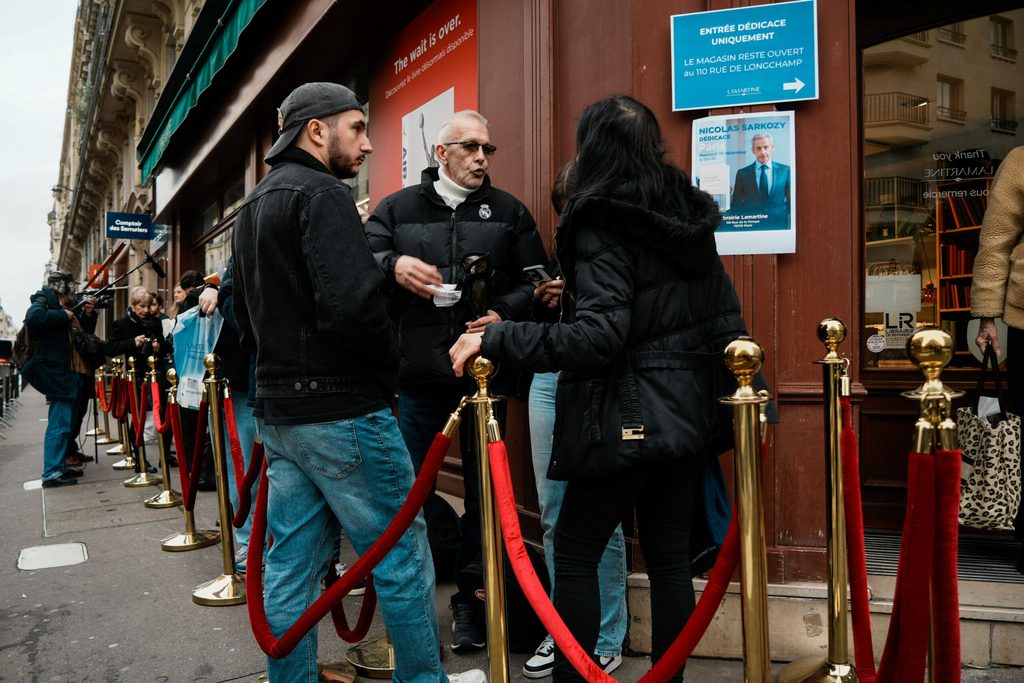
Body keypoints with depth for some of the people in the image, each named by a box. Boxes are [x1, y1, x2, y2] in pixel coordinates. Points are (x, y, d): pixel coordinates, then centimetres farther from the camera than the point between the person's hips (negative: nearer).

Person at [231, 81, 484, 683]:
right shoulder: (322, 194, -12)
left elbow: (246, 317, 23)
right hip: (342, 409, -9)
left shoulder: (254, 206, 18)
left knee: (291, 565, 14)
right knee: (402, 553, 5)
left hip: (277, 409, 9)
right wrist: (390, 365, -9)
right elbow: (352, 303, -25)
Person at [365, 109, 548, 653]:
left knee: (482, 491, 7)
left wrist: (505, 313, -12)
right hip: (418, 374, 0)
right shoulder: (397, 209, 8)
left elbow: (536, 280, 6)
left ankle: (470, 599, 23)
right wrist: (392, 265, -22)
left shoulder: (508, 212, 9)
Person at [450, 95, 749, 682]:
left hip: (629, 417, -7)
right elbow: (726, 317, 12)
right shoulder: (690, 212, 8)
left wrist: (495, 340, -23)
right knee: (669, 554, 14)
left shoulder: (602, 224, -15)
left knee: (575, 551, 6)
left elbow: (598, 337, -26)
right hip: (689, 409, 8)